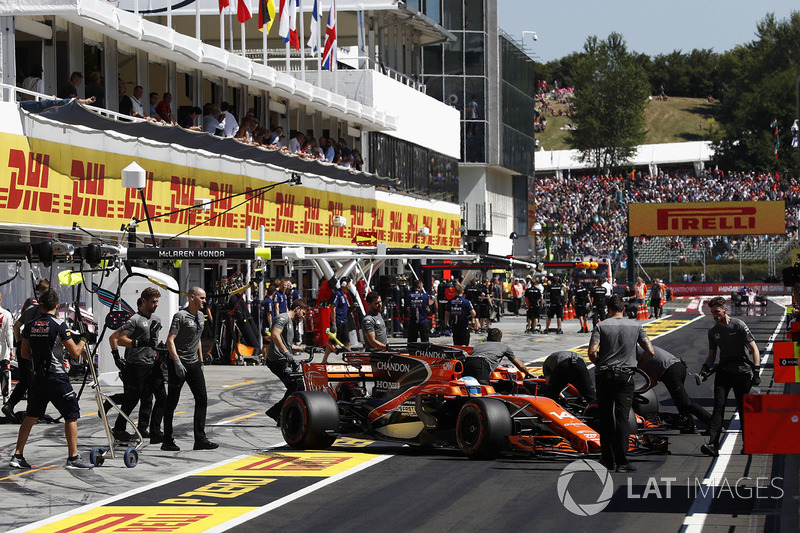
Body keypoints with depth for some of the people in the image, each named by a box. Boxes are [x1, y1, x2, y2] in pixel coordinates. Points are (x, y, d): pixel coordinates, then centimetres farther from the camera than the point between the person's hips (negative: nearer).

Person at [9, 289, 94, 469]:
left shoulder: (30, 325, 4)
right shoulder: (59, 325, -12)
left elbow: (24, 353, 11)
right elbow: (75, 353, -12)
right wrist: (82, 341, 8)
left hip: (37, 377, 6)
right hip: (57, 377, -6)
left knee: (31, 416, 15)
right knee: (71, 415, 3)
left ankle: (17, 456, 14)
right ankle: (73, 458, 1)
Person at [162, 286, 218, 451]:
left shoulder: (201, 316, 13)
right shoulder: (180, 316, -12)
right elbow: (170, 340, -17)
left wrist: (201, 360, 21)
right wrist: (177, 361, -24)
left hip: (193, 364, 8)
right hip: (178, 364, -8)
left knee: (202, 399, 2)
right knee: (172, 402, 0)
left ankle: (200, 439, 5)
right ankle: (168, 441, 5)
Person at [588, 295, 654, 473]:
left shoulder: (601, 326, -2)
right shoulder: (635, 326, 3)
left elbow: (592, 352, -13)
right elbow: (650, 351, 0)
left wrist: (599, 364, 6)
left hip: (603, 376, 0)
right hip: (625, 376, 0)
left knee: (605, 418, 10)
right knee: (622, 418, -1)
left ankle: (607, 460, 17)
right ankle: (621, 462, -8)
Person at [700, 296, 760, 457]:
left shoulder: (739, 326, -4)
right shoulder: (713, 332, 12)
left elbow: (754, 349, -6)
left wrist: (756, 372, -14)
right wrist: (706, 366, 0)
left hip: (742, 372, -4)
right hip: (723, 371, 4)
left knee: (744, 410, 0)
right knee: (718, 407, -10)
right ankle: (713, 445, -19)